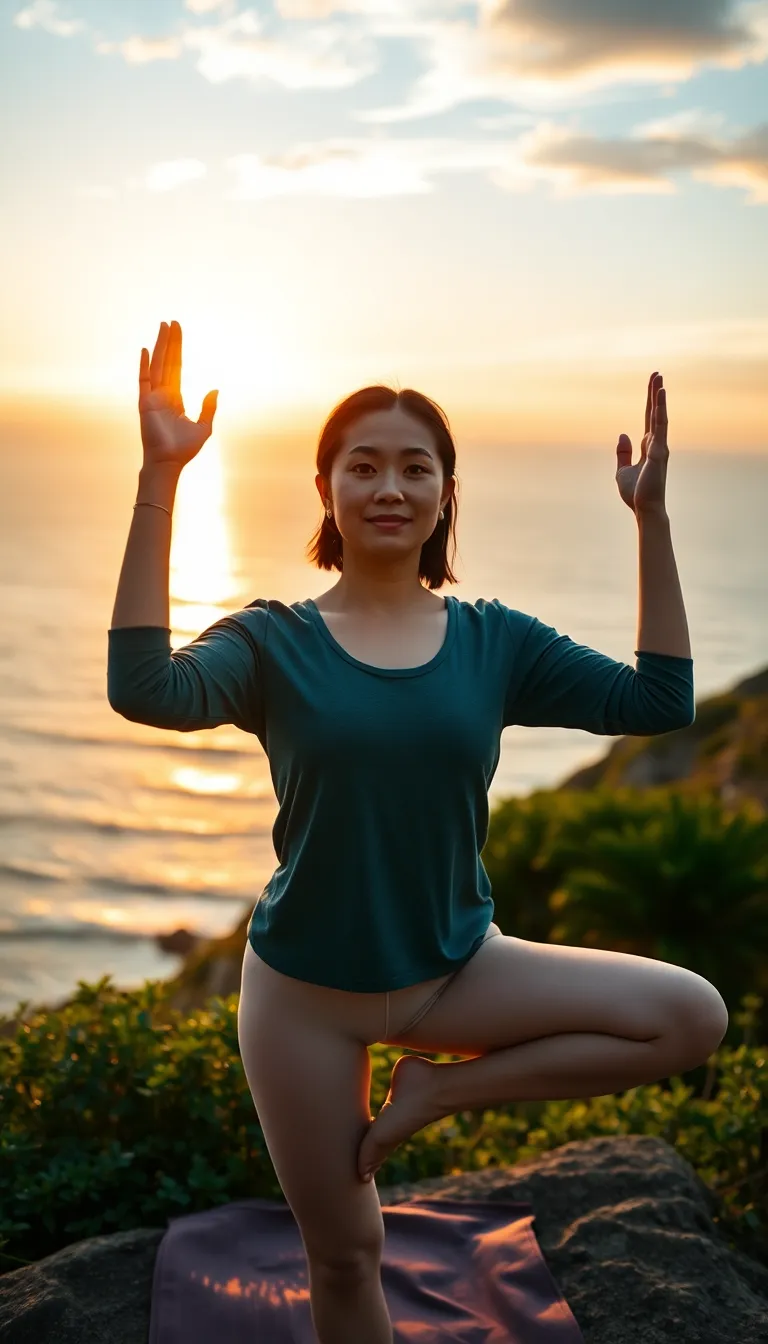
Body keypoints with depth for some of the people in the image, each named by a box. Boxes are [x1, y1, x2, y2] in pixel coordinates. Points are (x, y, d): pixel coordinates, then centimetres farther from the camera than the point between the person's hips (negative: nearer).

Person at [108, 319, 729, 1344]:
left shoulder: (493, 640, -2)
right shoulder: (275, 641, -9)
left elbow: (658, 701, -9)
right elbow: (145, 688, -29)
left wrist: (652, 517, -14)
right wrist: (160, 480, -33)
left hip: (456, 968, 2)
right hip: (308, 994, -2)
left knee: (694, 1017, -14)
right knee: (345, 1255, 11)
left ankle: (437, 1091, -1)